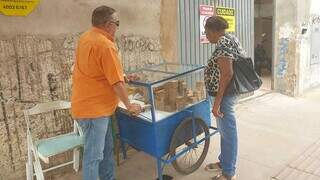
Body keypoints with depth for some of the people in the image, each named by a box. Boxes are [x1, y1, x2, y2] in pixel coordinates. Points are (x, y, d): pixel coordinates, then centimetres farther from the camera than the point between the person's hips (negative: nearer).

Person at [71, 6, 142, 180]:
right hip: (94, 108, -10)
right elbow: (116, 83, -21)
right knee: (94, 155, 2)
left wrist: (123, 76, 19)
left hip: (89, 104, 10)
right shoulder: (105, 45, -21)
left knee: (106, 149, 20)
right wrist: (129, 105, -8)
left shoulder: (86, 37, 9)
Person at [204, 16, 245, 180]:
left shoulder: (223, 43, -19)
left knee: (227, 132, 3)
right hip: (228, 93, 10)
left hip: (224, 95, -10)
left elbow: (227, 74, -27)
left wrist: (217, 102, -25)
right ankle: (224, 162, 39)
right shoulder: (231, 38, 13)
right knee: (224, 130, 21)